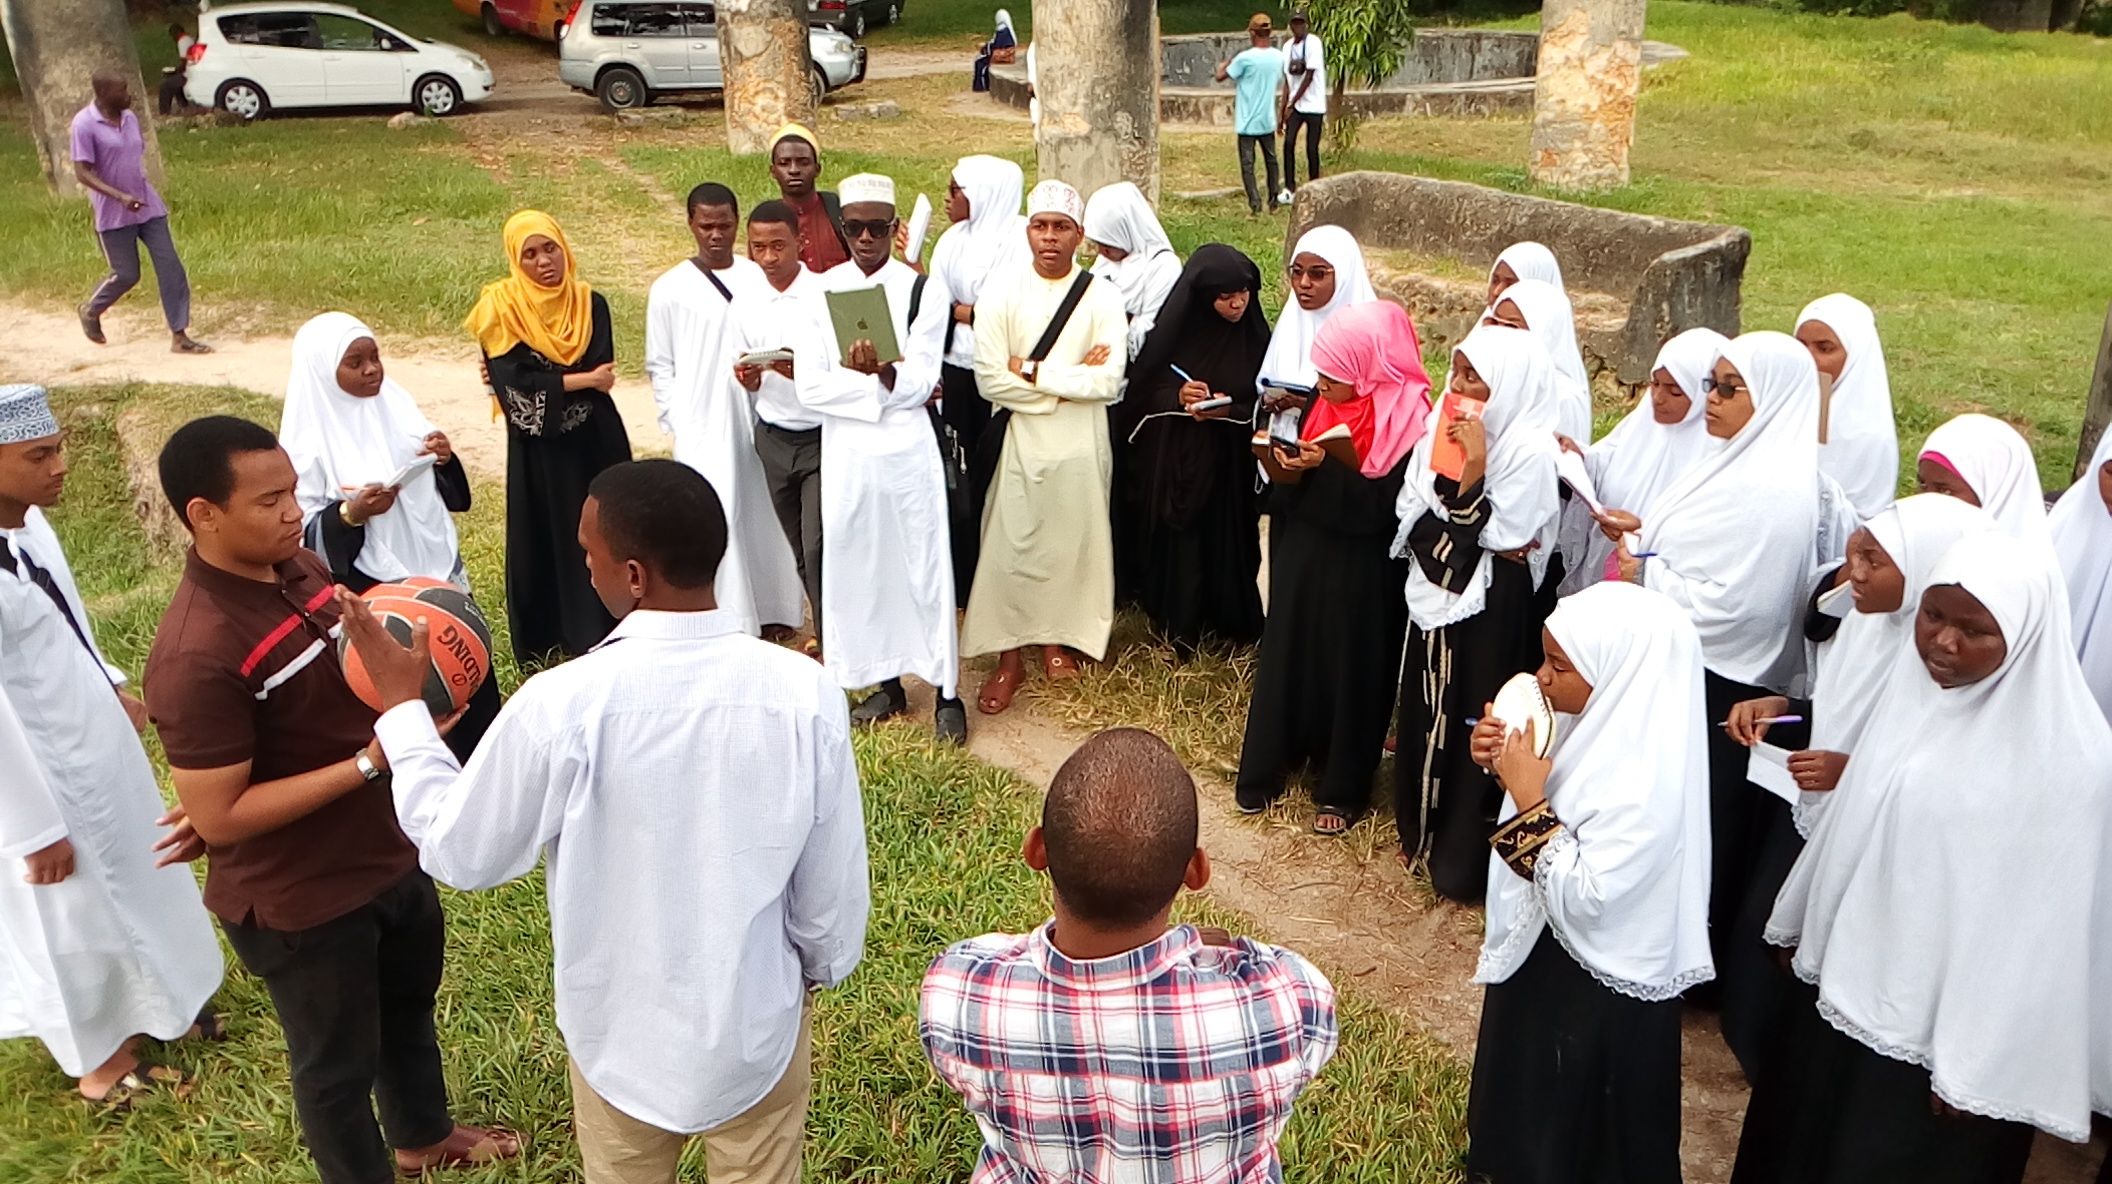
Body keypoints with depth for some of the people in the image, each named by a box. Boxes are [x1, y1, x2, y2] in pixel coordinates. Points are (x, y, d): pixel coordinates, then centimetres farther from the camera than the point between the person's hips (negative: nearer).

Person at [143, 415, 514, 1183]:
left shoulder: (300, 568, -6)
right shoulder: (197, 657, -31)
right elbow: (218, 816, -27)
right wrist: (372, 761, -31)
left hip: (388, 851, 9)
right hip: (300, 898, -8)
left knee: (410, 1000, 30)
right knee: (338, 1061, 17)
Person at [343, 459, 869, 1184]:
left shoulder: (562, 705, -28)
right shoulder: (804, 693, -23)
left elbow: (460, 851, -10)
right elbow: (832, 882, -11)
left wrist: (400, 704, 1)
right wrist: (823, 967, 11)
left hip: (623, 1034, 0)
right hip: (760, 1023, 1)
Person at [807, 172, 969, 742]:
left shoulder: (922, 290, -2)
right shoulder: (821, 292, 2)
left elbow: (921, 382, -9)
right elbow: (811, 387, -5)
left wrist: (887, 373, -29)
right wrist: (882, 385, -14)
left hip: (908, 447, -2)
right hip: (846, 449, 2)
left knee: (924, 562, 3)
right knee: (858, 563, 9)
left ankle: (946, 690, 12)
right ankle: (887, 683, 25)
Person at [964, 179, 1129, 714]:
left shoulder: (1101, 296, -5)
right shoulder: (1002, 293, -5)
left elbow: (1109, 381, -14)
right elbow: (990, 378, -12)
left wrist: (1035, 373, -14)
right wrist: (1070, 380, -13)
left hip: (1080, 443, 0)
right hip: (1019, 439, 0)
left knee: (1072, 542, 10)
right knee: (1010, 546, 4)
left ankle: (1058, 636, 32)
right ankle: (1009, 655, 17)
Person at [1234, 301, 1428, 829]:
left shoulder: (1408, 422, -17)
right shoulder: (1325, 403, 1)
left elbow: (1384, 505, -22)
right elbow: (1293, 486, 7)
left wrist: (1325, 468, -29)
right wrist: (1283, 464, -14)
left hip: (1360, 576, -6)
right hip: (1303, 558, 6)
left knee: (1349, 670, 7)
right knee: (1287, 655, 13)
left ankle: (1343, 788, 22)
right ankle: (1267, 766, 28)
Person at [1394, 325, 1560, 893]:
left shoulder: (1529, 450, -17)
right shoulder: (1448, 427, 3)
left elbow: (1491, 538, -21)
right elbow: (1413, 516, 1)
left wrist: (1475, 464, -26)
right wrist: (1461, 544, -13)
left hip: (1490, 607, -7)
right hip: (1437, 593, 7)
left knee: (1472, 721, 2)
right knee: (1427, 712, 17)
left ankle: (1464, 856, 17)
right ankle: (1423, 830, 35)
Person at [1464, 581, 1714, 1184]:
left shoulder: (1646, 781, -33)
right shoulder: (1605, 721, -7)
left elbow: (1583, 898, -31)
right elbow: (1562, 809, 8)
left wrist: (1530, 801, -31)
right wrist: (1504, 760, -10)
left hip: (1597, 992, -8)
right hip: (1550, 952, 9)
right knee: (1528, 1102, 30)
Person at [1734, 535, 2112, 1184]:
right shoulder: (1916, 681, -2)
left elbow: (2042, 922, -19)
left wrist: (1978, 1069, -16)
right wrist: (1804, 923, 16)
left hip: (1938, 1026, -6)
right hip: (1845, 983, 6)